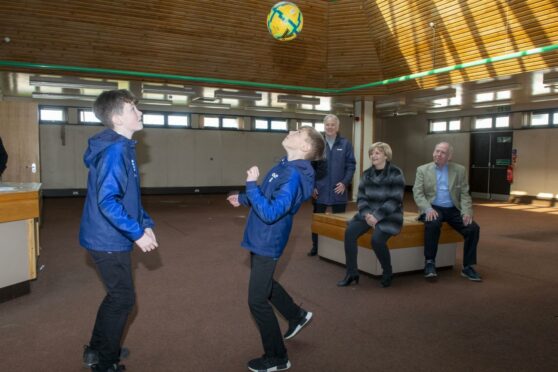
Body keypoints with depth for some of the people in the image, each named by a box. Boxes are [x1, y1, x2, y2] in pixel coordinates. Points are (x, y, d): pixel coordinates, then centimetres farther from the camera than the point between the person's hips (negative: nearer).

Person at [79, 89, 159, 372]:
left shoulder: (122, 148, 9)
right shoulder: (115, 150, -22)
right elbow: (107, 201, -29)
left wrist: (146, 224, 8)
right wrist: (138, 233, -25)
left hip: (110, 238, 9)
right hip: (109, 240, -9)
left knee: (117, 295, 21)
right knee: (123, 298, 4)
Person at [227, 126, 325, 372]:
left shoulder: (294, 175, -26)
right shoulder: (285, 166, 4)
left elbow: (271, 212, -33)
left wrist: (250, 185, -26)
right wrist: (243, 199, 26)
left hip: (267, 242, -10)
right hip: (261, 239, 10)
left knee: (257, 301, 1)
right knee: (264, 284, 28)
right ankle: (297, 315, 48)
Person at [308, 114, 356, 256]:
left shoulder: (345, 144, 0)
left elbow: (351, 165, 0)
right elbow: (310, 166, 1)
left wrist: (345, 183, -11)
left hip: (338, 190, 0)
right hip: (320, 190, 0)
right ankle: (315, 246, 22)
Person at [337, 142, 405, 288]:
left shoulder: (395, 173, -7)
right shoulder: (367, 174, 9)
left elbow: (394, 200, -14)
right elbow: (361, 198, 7)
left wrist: (377, 216, -21)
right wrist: (366, 214, -13)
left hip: (389, 215, -5)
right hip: (369, 213, 5)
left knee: (377, 239, -30)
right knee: (349, 232, -20)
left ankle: (387, 273, -1)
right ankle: (351, 273, -9)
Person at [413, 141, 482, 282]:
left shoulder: (459, 170, 8)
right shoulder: (422, 170, 4)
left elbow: (465, 194, 5)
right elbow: (417, 193, -5)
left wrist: (467, 212, -13)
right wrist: (428, 209, -22)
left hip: (453, 209, 3)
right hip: (433, 208, -3)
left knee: (473, 228, -19)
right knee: (433, 224, -35)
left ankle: (467, 267, -4)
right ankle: (429, 263, -22)